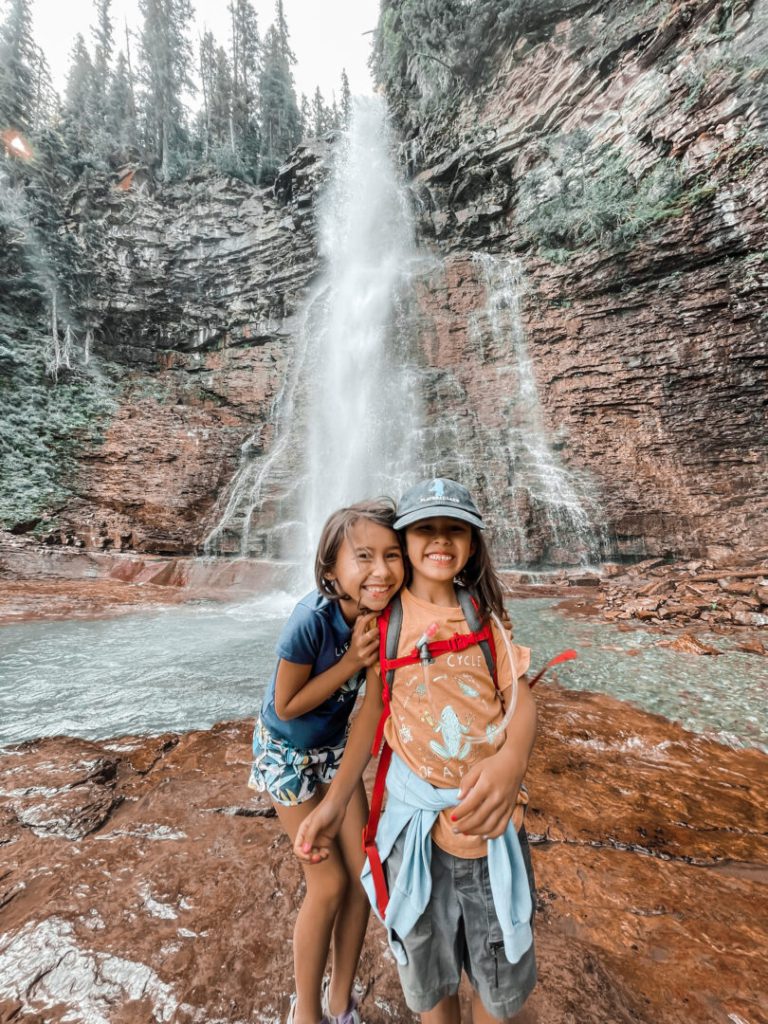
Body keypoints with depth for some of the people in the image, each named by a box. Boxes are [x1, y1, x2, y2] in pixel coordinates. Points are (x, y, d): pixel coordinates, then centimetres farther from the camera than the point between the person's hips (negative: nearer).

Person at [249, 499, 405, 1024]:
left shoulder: (385, 612, -22)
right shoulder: (312, 620, -36)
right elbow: (287, 706, -23)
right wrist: (351, 661, -32)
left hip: (336, 746, 5)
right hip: (288, 753, -4)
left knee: (363, 873, 13)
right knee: (329, 883, 7)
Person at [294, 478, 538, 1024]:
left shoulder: (483, 613, -2)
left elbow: (521, 698, -6)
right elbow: (373, 707, 0)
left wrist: (512, 759, -26)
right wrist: (334, 800, -5)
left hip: (491, 810, 1)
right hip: (415, 815, 0)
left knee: (503, 979, 16)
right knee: (429, 973, 20)